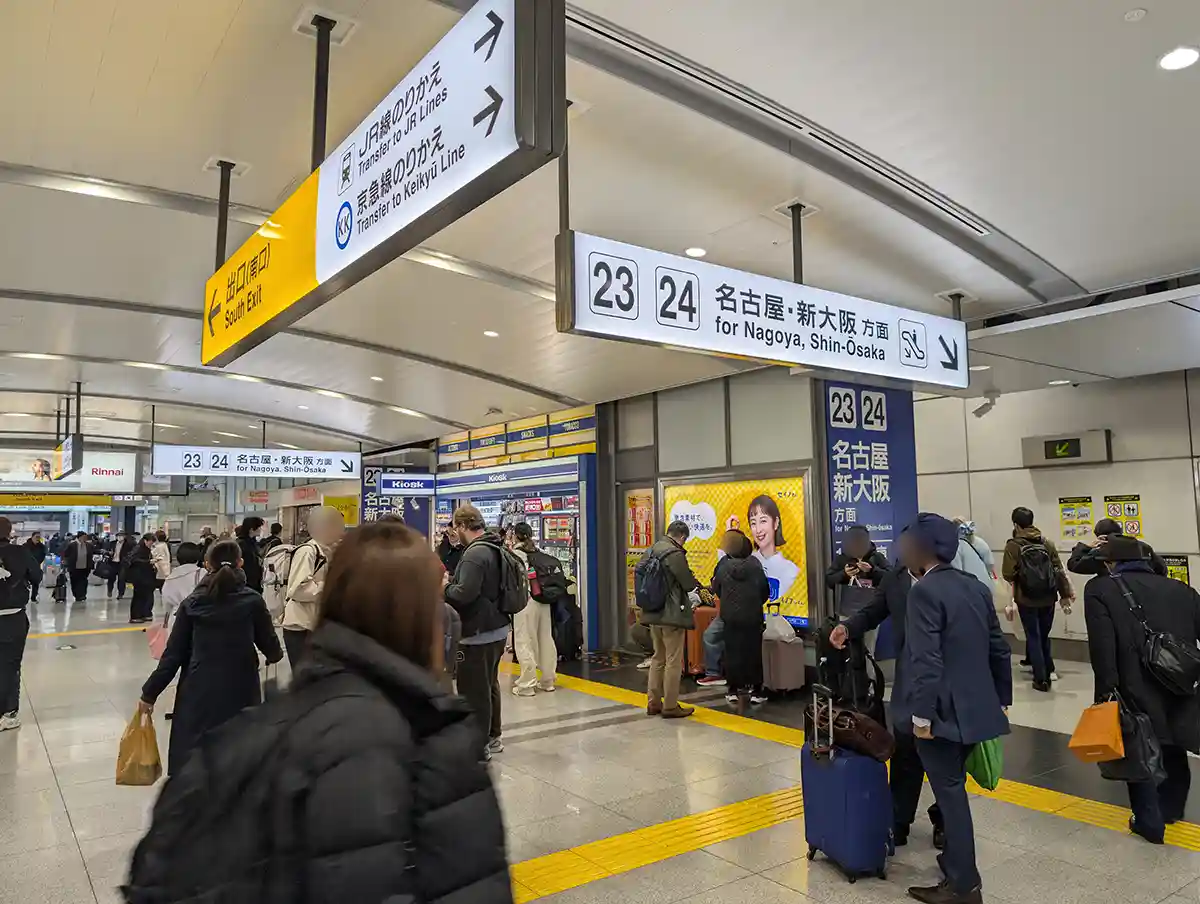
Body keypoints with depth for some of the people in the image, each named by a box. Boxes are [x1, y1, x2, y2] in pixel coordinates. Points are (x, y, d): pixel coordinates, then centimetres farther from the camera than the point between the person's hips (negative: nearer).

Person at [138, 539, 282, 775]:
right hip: (240, 692, -1)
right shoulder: (253, 600, -4)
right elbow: (271, 647, 3)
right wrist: (276, 654, 26)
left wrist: (149, 692, 10)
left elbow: (174, 654, 0)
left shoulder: (192, 603, 0)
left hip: (198, 693, 2)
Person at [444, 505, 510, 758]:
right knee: (489, 685, 21)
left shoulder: (475, 553, -21)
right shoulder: (494, 549, 10)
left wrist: (445, 586, -10)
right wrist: (452, 581, 7)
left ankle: (477, 745, 10)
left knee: (473, 690, 1)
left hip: (478, 633, -10)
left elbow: (464, 594, -29)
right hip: (497, 628, 10)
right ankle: (492, 737, 33)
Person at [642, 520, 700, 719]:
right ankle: (670, 706, 7)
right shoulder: (675, 553, -17)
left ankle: (653, 703, 23)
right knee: (673, 662, 1)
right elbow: (689, 583, -15)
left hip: (653, 613, 8)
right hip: (672, 614, -8)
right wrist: (699, 585, 8)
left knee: (658, 658, 17)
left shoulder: (651, 551, 8)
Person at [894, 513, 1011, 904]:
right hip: (972, 708, 8)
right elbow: (999, 649, 12)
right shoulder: (976, 587, 8)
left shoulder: (924, 592, -18)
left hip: (942, 712, -8)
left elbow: (926, 660, -24)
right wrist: (1002, 698, 20)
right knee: (952, 789, 20)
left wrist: (922, 714, -20)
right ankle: (956, 864, 32)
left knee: (950, 793, 2)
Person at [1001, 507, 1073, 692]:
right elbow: (1059, 571, 1)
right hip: (1048, 599, 4)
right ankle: (1048, 671, 29)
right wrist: (1065, 595, 8)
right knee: (1043, 636, 20)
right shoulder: (1047, 543, 3)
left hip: (1026, 600, -4)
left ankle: (1041, 679, 4)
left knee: (1033, 637, 5)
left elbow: (1008, 574, -15)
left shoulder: (1013, 546, -10)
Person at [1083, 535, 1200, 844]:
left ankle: (1149, 822, 16)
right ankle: (1171, 809, 42)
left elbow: (1102, 646, -14)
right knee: (1174, 752, 23)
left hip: (1137, 692, -5)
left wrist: (1106, 689, -13)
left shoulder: (1101, 589, -4)